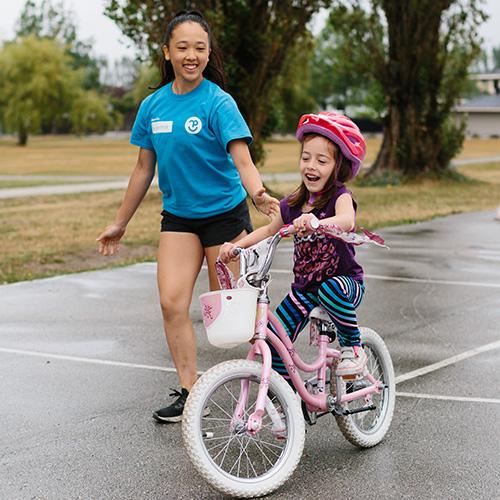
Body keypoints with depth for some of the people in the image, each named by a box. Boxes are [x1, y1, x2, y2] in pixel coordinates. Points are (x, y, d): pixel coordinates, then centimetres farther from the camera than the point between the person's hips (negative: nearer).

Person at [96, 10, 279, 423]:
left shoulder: (218, 103, -14)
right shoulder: (153, 105, 2)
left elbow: (242, 160, -23)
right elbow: (145, 167, 11)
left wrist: (258, 194, -45)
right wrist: (120, 224, 16)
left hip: (224, 215, -4)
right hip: (178, 217, 4)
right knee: (171, 302, -8)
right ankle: (189, 392, 2)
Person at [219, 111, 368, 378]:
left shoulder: (340, 196, -14)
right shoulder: (292, 204, 3)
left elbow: (346, 221, -37)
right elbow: (270, 229, 21)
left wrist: (316, 223, -58)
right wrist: (236, 245, 7)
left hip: (344, 282, -5)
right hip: (304, 287, 6)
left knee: (330, 290, -39)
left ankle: (353, 346, -14)